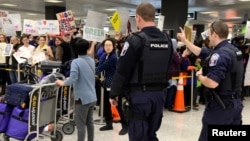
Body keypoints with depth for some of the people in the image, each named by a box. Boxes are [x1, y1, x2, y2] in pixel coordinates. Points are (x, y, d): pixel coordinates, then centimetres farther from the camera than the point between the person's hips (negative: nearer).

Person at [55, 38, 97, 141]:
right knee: (89, 121, 18)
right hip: (92, 97, 7)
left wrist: (63, 83, -8)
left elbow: (73, 79, -24)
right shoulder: (92, 60, 7)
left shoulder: (76, 62, -14)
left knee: (80, 124, 1)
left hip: (82, 97, -7)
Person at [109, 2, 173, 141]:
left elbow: (122, 70, -12)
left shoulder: (135, 40, -14)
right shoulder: (167, 39, 7)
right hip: (159, 94, 7)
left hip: (140, 94, -7)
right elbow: (168, 68, 13)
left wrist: (113, 94, -2)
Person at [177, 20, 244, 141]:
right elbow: (200, 52, 17)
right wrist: (184, 40, 21)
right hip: (235, 103, 9)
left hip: (220, 106, -9)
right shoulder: (233, 49, 10)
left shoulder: (219, 54, -21)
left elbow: (212, 83, -30)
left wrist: (199, 76, -9)